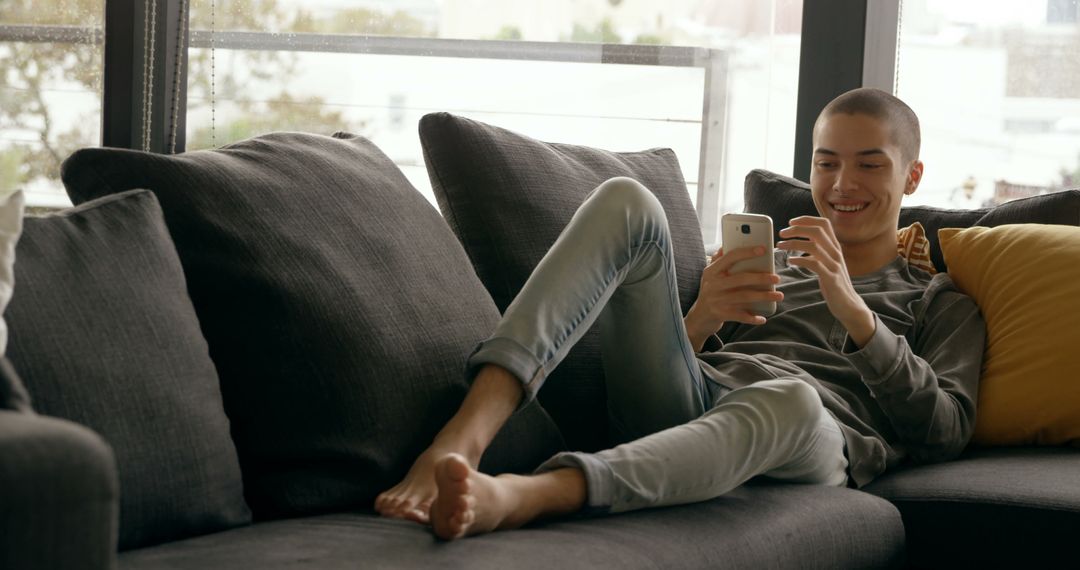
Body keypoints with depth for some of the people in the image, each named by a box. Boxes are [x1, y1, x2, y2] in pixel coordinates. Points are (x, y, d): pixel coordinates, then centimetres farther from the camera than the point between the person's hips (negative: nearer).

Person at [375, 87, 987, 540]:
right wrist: (701, 321, -1)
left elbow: (948, 432, 7)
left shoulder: (941, 304, 27)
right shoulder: (768, 261, 36)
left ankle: (516, 497, -63)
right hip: (688, 404, 3)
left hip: (815, 447, -3)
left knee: (791, 395, -43)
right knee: (626, 201, -17)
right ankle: (461, 441, -38)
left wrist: (854, 311, -4)